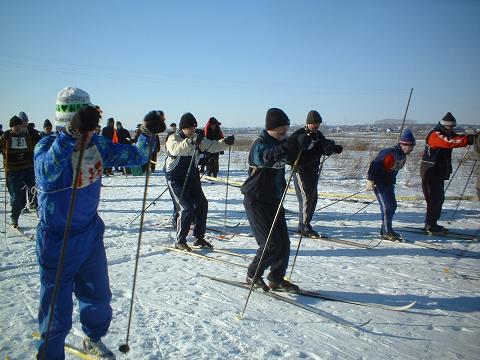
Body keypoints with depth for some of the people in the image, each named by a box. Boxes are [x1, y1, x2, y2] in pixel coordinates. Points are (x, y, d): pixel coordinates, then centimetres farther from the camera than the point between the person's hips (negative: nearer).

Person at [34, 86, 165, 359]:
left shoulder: (97, 145, -6)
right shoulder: (49, 146, -21)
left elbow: (134, 156, -3)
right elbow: (46, 172, -43)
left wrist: (148, 132, -21)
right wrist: (71, 133, -56)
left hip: (91, 233, 5)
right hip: (58, 241, -5)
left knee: (98, 296, 20)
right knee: (57, 307, 7)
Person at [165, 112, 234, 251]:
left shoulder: (198, 139, 4)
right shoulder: (173, 138, -14)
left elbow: (212, 146, 1)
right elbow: (176, 149, -36)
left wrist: (226, 142, -17)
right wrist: (192, 141, -51)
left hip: (192, 178, 7)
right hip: (175, 179, -6)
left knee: (202, 204, 4)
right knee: (187, 208, -14)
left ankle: (199, 238, 18)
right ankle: (180, 241, 1)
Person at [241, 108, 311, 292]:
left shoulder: (279, 143, 10)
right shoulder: (260, 144, -16)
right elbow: (268, 158, -39)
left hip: (274, 200, 8)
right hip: (256, 201, -8)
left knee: (284, 242, 7)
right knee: (272, 243, -9)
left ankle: (276, 278, 23)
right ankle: (253, 274, 12)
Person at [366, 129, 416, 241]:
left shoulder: (402, 155, 5)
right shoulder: (390, 153, -24)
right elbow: (374, 165, -26)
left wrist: (392, 181, 20)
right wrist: (370, 180, -26)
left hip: (389, 183, 9)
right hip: (379, 183, -9)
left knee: (393, 205, 11)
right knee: (386, 206, -10)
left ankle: (386, 229, 23)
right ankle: (386, 232, 0)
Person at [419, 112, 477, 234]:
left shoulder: (448, 133, 15)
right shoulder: (435, 135, -15)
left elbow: (459, 138, 4)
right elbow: (450, 142, -30)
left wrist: (475, 137, -13)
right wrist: (469, 139, -39)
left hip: (439, 172, 10)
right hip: (430, 172, -10)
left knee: (439, 198, 12)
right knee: (434, 199, -7)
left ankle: (432, 224, 21)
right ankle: (430, 226, -1)